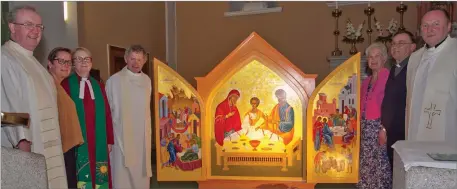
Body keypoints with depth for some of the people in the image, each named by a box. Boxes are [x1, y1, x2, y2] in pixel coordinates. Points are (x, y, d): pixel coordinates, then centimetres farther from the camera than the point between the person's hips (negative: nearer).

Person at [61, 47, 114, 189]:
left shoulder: (99, 86, 14)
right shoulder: (66, 84, -2)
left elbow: (107, 113, 11)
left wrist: (109, 140, 7)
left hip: (98, 142, 4)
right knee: (80, 177, -2)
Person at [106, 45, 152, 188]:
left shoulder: (147, 80, 7)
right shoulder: (114, 80, -7)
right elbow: (107, 110, -5)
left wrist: (149, 131, 14)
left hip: (143, 136, 5)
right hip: (122, 136, -4)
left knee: (141, 174, 12)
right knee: (122, 176, -1)